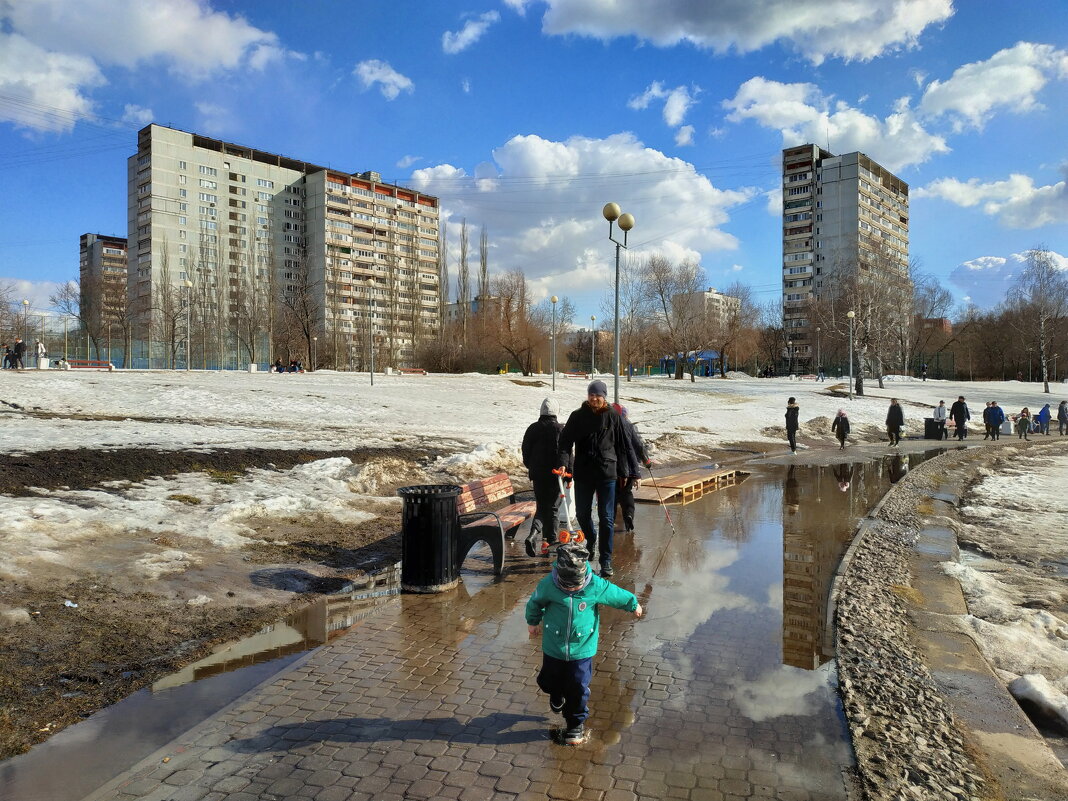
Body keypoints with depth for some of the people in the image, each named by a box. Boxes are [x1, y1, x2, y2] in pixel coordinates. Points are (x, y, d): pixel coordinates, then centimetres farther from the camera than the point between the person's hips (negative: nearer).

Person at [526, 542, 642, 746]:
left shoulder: (596, 586, -23)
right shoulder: (548, 585, -22)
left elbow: (618, 595, -2)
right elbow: (535, 602, 0)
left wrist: (633, 605, 15)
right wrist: (533, 622, 17)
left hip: (582, 648, -1)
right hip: (553, 647, 1)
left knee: (578, 689, 5)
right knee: (548, 681, 19)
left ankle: (576, 723, 32)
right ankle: (556, 695, 55)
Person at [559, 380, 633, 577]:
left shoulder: (613, 416, 1)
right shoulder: (578, 416, 1)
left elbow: (621, 446, 8)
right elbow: (565, 440, 0)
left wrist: (623, 472, 10)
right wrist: (563, 462, -17)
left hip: (607, 473, -1)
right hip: (583, 473, 2)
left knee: (606, 519, -1)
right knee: (582, 514, 13)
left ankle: (606, 561, 6)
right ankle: (591, 539, 44)